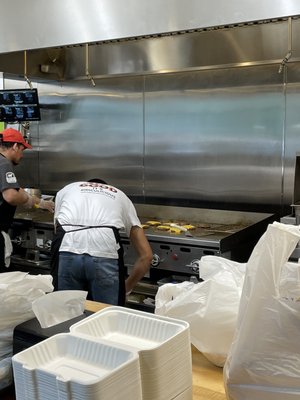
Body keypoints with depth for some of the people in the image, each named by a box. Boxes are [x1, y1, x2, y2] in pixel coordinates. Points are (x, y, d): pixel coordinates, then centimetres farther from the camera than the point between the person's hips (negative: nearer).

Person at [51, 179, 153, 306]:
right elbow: (146, 256, 26)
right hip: (104, 253, -1)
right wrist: (125, 288, 34)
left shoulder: (66, 189, 34)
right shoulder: (121, 196, 32)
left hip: (66, 252, 1)